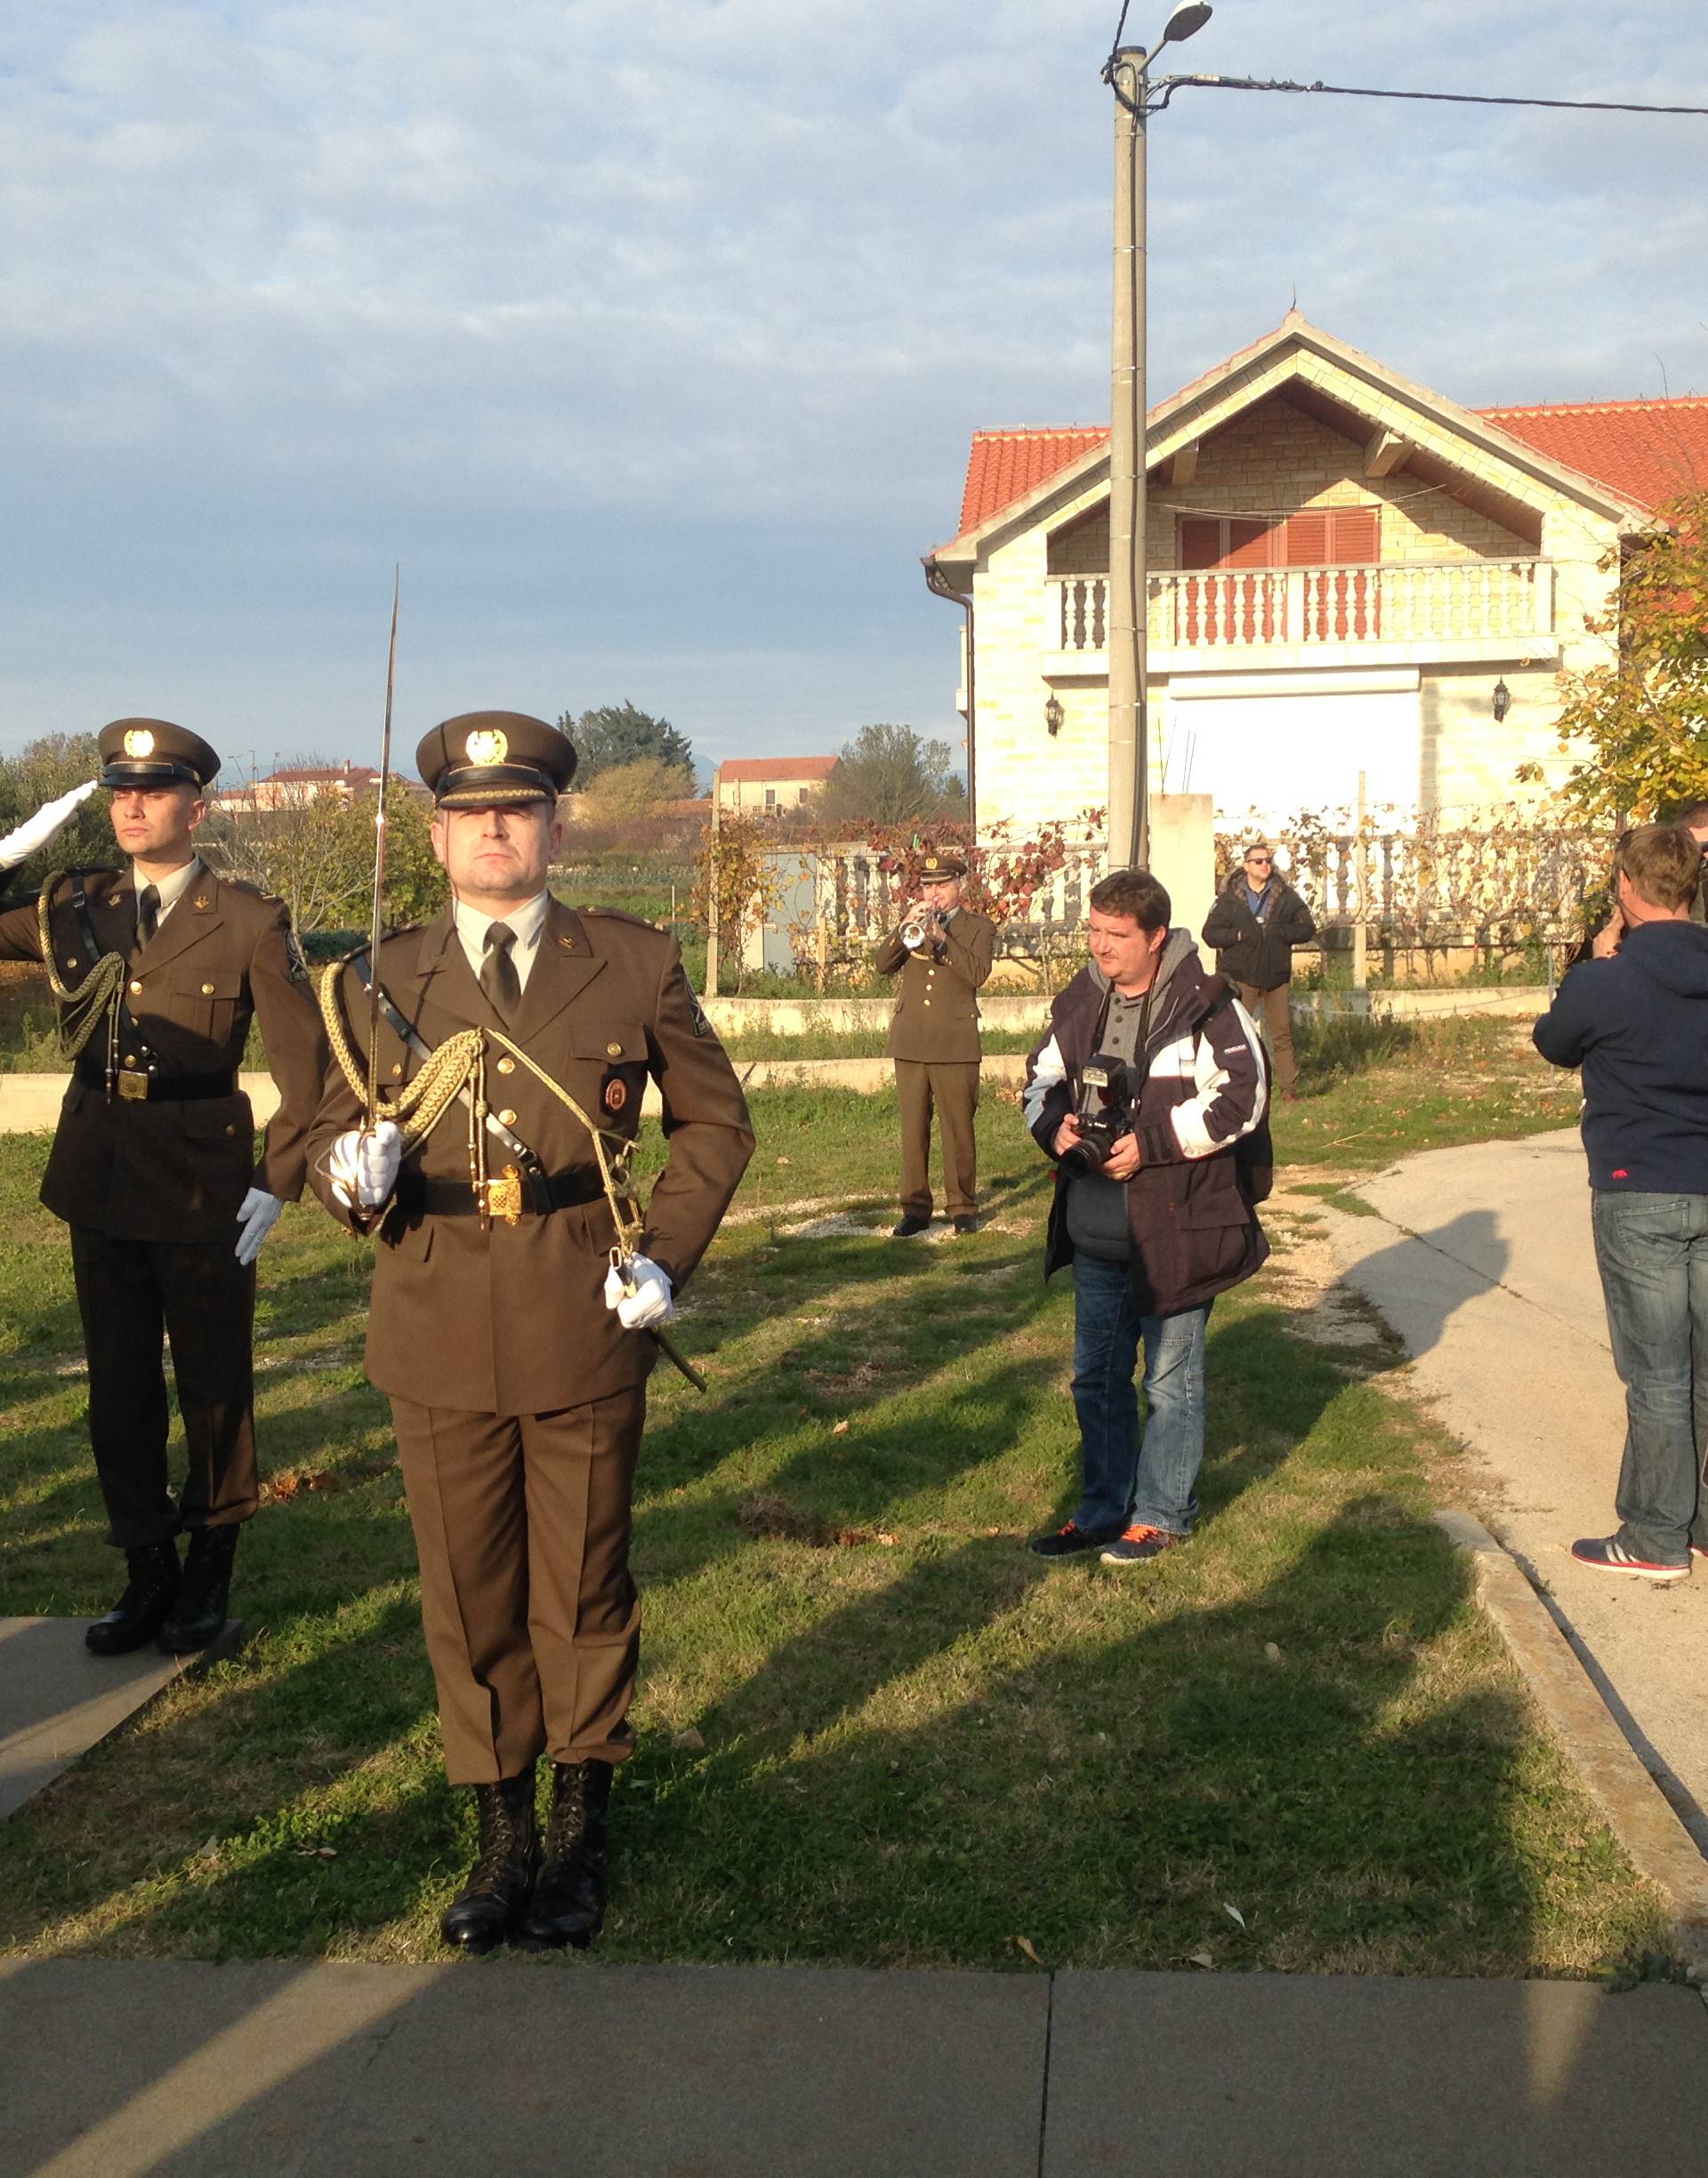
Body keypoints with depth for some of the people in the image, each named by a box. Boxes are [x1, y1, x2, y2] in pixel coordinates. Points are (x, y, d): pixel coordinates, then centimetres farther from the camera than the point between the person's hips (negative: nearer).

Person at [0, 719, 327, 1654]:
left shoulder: (250, 922, -7)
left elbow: (305, 1067, -5)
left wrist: (277, 1185, -10)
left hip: (203, 1180, -4)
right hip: (99, 1178, 4)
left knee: (214, 1382, 9)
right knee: (118, 1383, 11)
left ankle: (210, 1570, 25)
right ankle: (147, 1571, 24)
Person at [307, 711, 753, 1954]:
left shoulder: (636, 966, 2)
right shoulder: (380, 982, 5)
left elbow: (716, 1122, 11)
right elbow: (335, 1140, 12)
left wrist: (668, 1253, -2)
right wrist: (351, 1173, -12)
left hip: (585, 1334, -1)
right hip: (441, 1339, 1)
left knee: (583, 1590, 10)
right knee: (469, 1595, 10)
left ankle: (581, 1829, 27)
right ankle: (503, 1832, 27)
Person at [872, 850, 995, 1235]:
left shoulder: (979, 927, 5)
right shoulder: (911, 919, 15)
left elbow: (978, 974, -12)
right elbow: (881, 964, 2)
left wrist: (940, 936, -18)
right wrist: (906, 928, -12)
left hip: (955, 1043, -3)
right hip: (910, 1041, 3)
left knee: (958, 1129, -2)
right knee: (913, 1128, 3)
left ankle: (962, 1207, 7)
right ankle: (915, 1208, 8)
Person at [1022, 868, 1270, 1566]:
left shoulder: (1204, 1006, -13)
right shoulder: (1079, 1003, 6)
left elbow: (1241, 1098, -17)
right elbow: (1041, 1080, 16)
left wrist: (1150, 1144, -21)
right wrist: (1055, 1126, -7)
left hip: (1177, 1228, -6)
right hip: (1096, 1233, 6)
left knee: (1171, 1380, 7)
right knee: (1096, 1376, 16)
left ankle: (1162, 1514, 21)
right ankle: (1105, 1508, 30)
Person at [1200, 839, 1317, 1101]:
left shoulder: (1285, 896, 5)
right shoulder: (1229, 898, 1)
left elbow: (1307, 928, 4)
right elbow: (1210, 933, -1)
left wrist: (1281, 932, -14)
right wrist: (1239, 935, -16)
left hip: (1277, 977, 2)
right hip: (1242, 978, -2)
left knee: (1283, 1035, 4)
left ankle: (1290, 1089, 8)